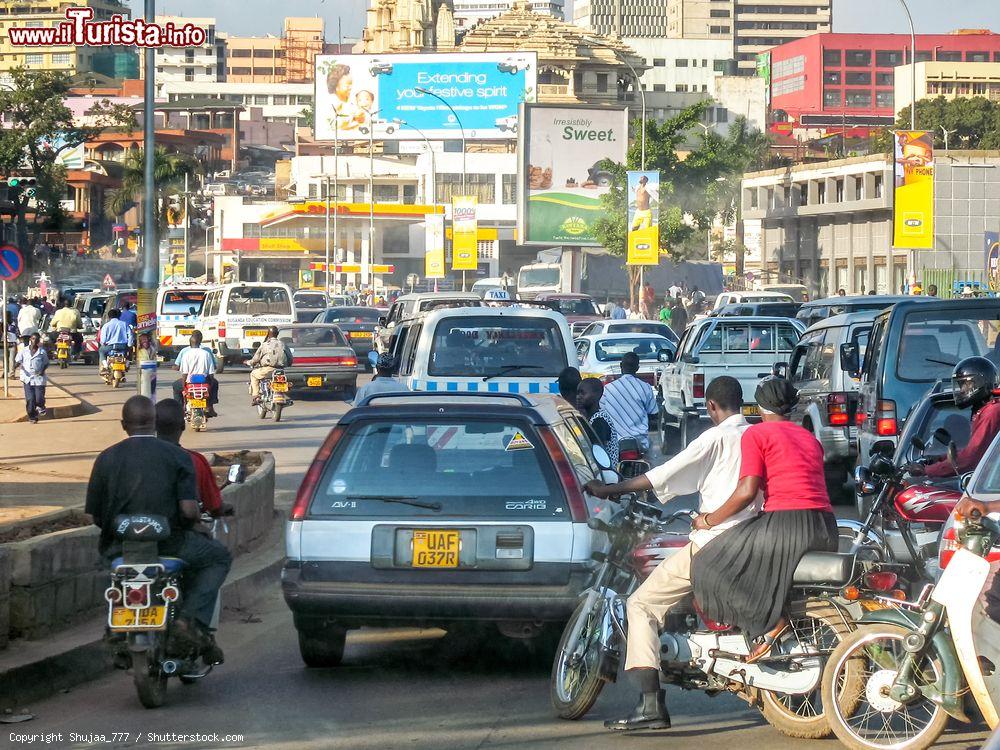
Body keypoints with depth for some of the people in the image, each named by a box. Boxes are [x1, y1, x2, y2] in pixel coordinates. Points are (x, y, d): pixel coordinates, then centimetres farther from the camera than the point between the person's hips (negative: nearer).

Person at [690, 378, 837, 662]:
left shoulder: (756, 434, 2)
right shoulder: (809, 437, 23)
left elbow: (747, 491, -8)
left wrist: (710, 519, 4)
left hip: (785, 521, -8)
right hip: (825, 528, 8)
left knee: (711, 566, -1)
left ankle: (768, 623, -13)